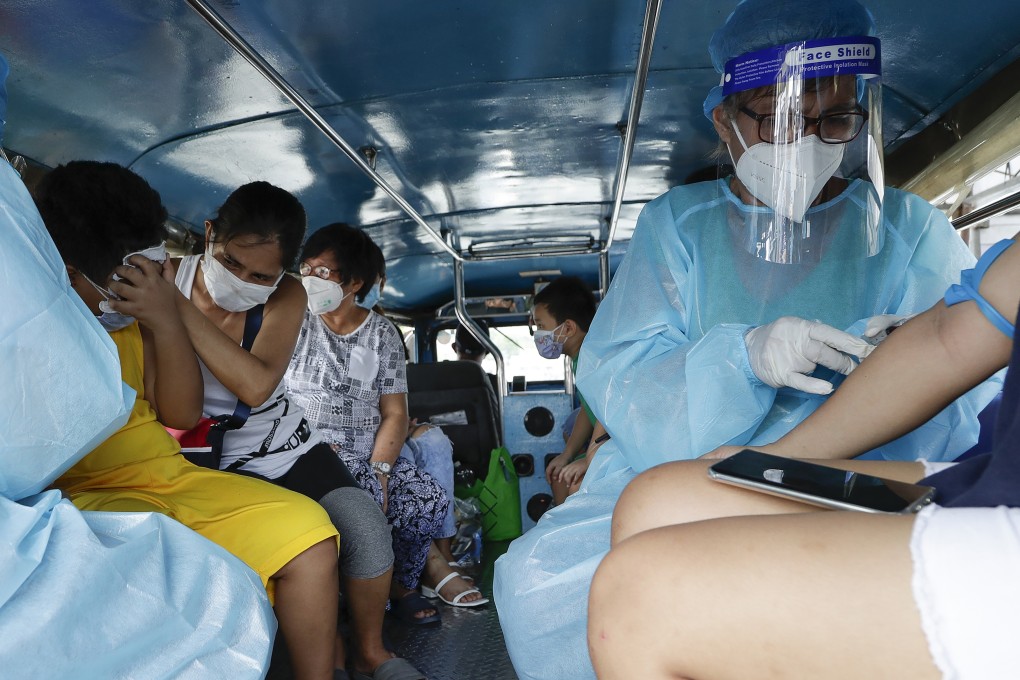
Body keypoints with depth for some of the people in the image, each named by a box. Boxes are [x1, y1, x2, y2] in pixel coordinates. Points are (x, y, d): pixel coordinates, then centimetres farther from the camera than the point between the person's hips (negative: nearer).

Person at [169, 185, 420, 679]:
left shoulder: (286, 296, -8)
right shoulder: (168, 278, -12)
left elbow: (256, 386, -27)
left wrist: (177, 307, -33)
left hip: (289, 448, 3)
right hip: (218, 462, -2)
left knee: (367, 527, -20)